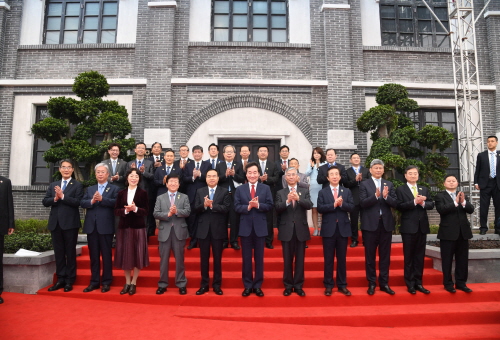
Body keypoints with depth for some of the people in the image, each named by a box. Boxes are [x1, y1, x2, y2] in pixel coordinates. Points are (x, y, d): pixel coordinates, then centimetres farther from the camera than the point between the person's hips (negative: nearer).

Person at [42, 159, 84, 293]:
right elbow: (45, 201, 6)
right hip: (55, 223, 5)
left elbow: (78, 202, -13)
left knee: (70, 252, 3)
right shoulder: (53, 185, 15)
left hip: (70, 223, -5)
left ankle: (69, 280, 12)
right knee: (58, 252, 11)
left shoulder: (77, 185, -1)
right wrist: (55, 199, -13)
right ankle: (60, 279, 20)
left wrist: (63, 196, -20)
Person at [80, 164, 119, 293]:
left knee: (106, 255, 2)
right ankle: (94, 281, 20)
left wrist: (102, 199, -25)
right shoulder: (90, 189, 17)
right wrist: (92, 201, -15)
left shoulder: (114, 189, 3)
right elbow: (82, 203, 4)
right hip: (91, 226, 4)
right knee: (93, 255, 11)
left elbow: (116, 202, -14)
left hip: (106, 226, -4)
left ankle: (106, 282, 11)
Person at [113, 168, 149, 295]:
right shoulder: (121, 193, 8)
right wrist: (125, 210, -16)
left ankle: (133, 283, 14)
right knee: (125, 255, 7)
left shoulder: (143, 193, -1)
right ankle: (127, 282, 20)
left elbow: (146, 211, -5)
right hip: (124, 227, 3)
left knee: (137, 255, 1)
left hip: (138, 227, -3)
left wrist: (135, 209, -21)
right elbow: (116, 210, 3)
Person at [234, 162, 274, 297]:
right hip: (245, 227, 0)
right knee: (246, 258, 8)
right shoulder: (240, 189, 5)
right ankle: (247, 286, 19)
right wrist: (248, 207, -19)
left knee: (259, 258, 8)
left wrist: (258, 205, -19)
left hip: (260, 227, 0)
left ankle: (257, 286, 19)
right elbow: (237, 207, -3)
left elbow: (269, 206, -3)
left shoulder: (266, 188, 4)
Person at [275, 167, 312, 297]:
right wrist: (287, 201, -26)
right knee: (287, 260, 7)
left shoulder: (304, 191, 5)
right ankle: (288, 286, 20)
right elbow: (277, 209, -9)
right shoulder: (280, 193, 4)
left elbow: (309, 205, -11)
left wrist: (298, 198, -28)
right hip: (286, 230, 0)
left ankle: (298, 286, 20)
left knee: (300, 259, 7)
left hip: (301, 229, 1)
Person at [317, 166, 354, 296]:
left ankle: (342, 285, 20)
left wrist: (341, 204, -20)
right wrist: (334, 204, -20)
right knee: (328, 259, 5)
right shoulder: (322, 192, 2)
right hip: (328, 229, -1)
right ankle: (328, 285, 15)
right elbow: (320, 208, -10)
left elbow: (351, 207, -3)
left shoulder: (347, 191, 7)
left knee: (342, 258, 9)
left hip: (343, 228, 1)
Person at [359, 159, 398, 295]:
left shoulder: (389, 184, 9)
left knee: (385, 255, 9)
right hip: (370, 224, -3)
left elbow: (395, 203, 0)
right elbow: (363, 203, -12)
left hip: (386, 223, 3)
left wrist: (386, 196, -19)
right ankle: (371, 283, 16)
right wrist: (376, 196, -26)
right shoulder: (364, 184, 0)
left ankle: (384, 283, 20)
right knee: (370, 255, 5)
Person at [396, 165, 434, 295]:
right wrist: (415, 202, -22)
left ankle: (418, 283, 19)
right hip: (408, 227, -4)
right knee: (409, 256, 4)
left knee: (420, 256, 10)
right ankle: (410, 284, 12)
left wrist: (423, 203, -14)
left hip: (422, 226, 5)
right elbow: (399, 206, -13)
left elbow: (431, 205, 5)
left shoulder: (424, 189, 13)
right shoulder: (400, 190, -2)